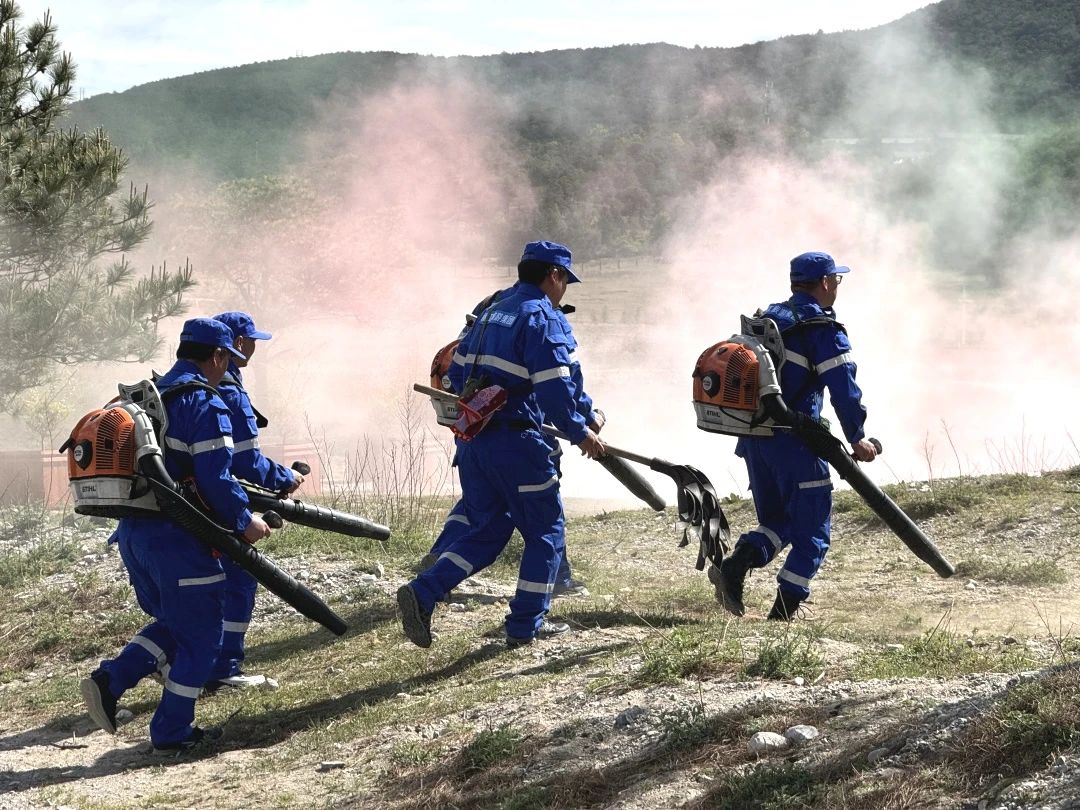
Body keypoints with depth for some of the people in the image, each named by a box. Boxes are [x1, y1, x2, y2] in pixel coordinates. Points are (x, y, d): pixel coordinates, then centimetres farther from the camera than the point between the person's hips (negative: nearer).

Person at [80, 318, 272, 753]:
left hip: (131, 532, 8)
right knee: (199, 635, 5)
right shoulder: (206, 405, -12)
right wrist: (244, 521, -5)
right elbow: (215, 478, -19)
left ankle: (109, 681, 5)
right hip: (176, 538, -8)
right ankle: (172, 732, 9)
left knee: (173, 623, 22)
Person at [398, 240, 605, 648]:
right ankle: (525, 626, 10)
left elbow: (458, 372, 19)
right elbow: (554, 385, -18)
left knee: (485, 532, 15)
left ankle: (422, 593, -4)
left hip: (472, 440, 8)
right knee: (546, 531, 8)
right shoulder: (543, 317, -10)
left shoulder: (492, 313, 16)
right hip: (514, 442, -8)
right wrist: (580, 433, -7)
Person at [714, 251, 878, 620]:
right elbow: (843, 388, -15)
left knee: (777, 521, 19)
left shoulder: (766, 319, 15)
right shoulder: (823, 330, -9)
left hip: (753, 437, 7)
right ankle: (783, 612, 0)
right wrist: (856, 438, -4)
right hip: (795, 443, -7)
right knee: (811, 533, 4)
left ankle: (734, 568, -7)